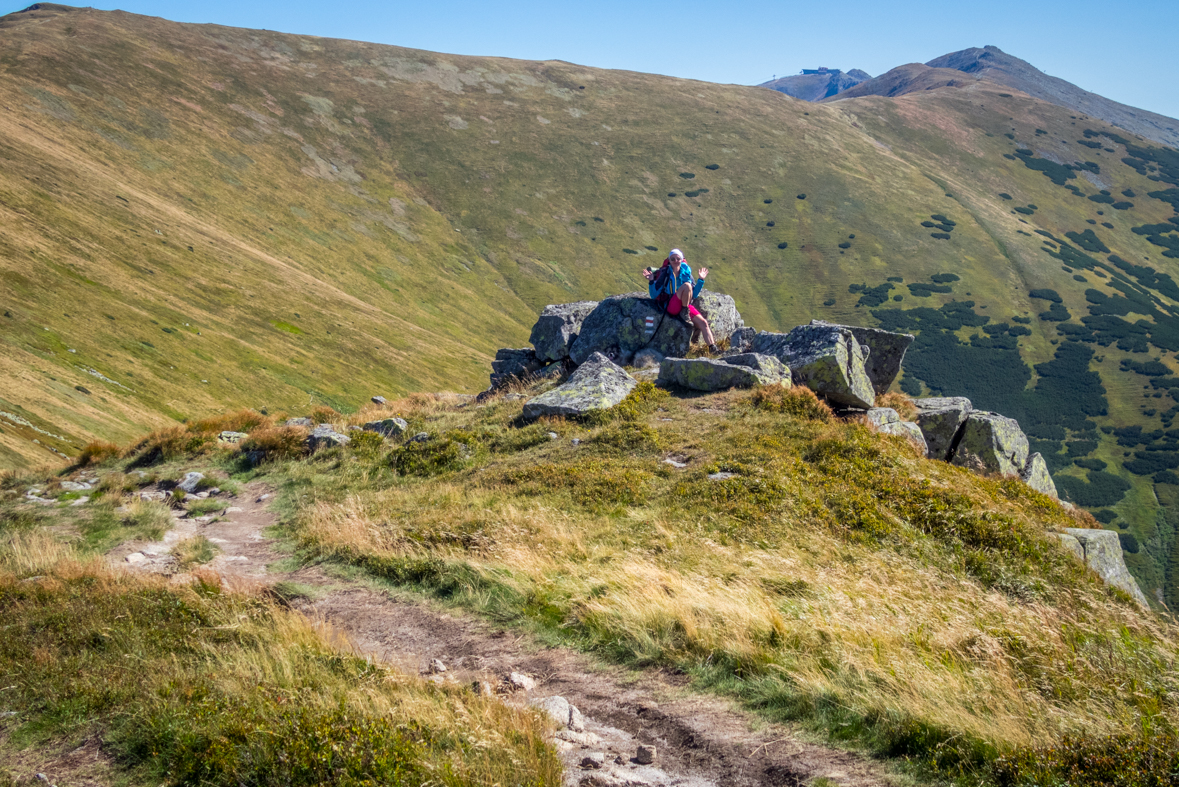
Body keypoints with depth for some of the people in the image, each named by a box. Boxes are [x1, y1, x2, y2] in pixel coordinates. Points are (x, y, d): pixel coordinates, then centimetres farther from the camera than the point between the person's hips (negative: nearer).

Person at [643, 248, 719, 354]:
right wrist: (651, 281, -17)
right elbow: (654, 296, -3)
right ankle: (684, 313, -17)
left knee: (703, 323, -14)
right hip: (671, 306, -5)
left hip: (686, 306, 5)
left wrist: (701, 280, 11)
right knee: (686, 285, -28)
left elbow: (693, 294, 19)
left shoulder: (686, 273, 14)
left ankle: (712, 348, -9)